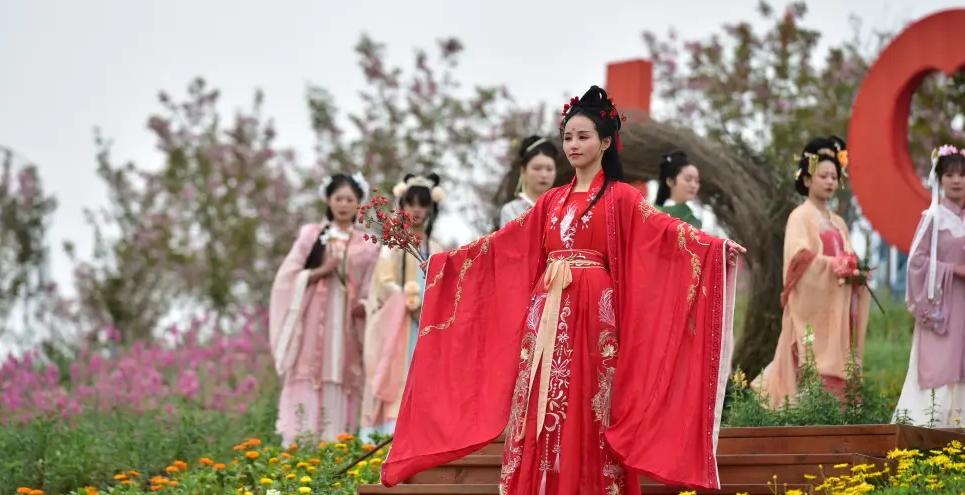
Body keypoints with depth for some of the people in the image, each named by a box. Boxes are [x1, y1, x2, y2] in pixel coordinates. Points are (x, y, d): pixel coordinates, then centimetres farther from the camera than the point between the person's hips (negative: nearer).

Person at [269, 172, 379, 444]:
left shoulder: (367, 245, 11)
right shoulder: (311, 235, 8)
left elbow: (372, 291, 12)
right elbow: (288, 277, 4)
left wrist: (365, 306, -9)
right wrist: (322, 271, -9)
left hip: (347, 326, 1)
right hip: (314, 320, -1)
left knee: (339, 390, -3)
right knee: (306, 385, -9)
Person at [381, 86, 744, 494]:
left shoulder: (620, 197, 2)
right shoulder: (552, 201, 17)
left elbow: (664, 229, -12)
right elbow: (502, 242, 22)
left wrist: (716, 246, -28)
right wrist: (447, 257, 24)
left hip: (592, 314, -5)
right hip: (547, 314, 5)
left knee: (586, 415, -6)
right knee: (541, 415, 1)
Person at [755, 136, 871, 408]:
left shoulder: (838, 223, 20)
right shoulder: (800, 217, -1)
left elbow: (848, 261, 19)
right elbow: (800, 257, -14)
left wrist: (855, 271, -3)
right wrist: (836, 266, -18)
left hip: (837, 309, 7)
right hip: (812, 307, -7)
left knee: (836, 367, 1)